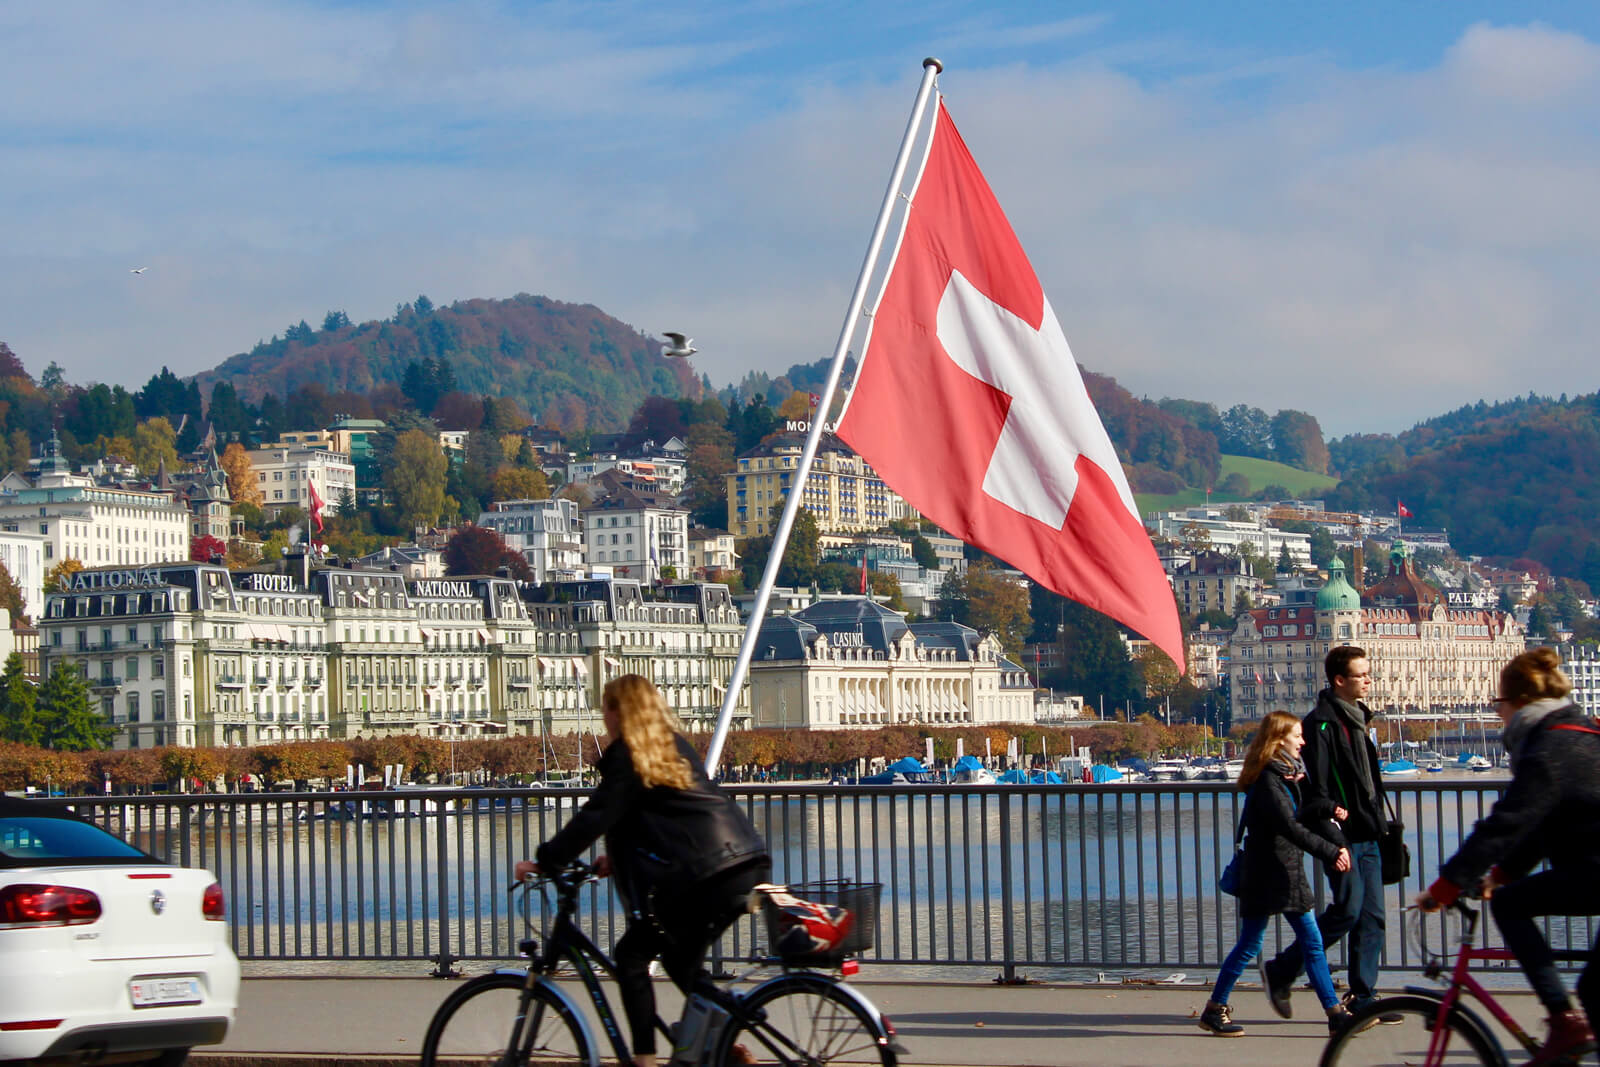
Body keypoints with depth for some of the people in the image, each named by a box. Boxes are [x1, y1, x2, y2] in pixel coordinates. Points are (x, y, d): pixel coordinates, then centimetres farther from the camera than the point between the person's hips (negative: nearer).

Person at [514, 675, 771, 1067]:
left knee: (631, 957, 3)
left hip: (703, 876, -8)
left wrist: (545, 860, -4)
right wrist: (617, 857, 26)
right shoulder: (675, 748, 23)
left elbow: (595, 816, -9)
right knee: (681, 960, 23)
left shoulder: (628, 756, -2)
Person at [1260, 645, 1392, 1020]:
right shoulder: (1322, 722, -12)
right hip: (1342, 834, -9)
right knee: (1347, 911, -10)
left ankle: (1363, 998, 10)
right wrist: (1328, 814, -24)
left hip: (1367, 835, 9)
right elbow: (1316, 782, -18)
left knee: (1372, 916, 5)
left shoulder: (1357, 719, 18)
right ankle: (1280, 973, 2)